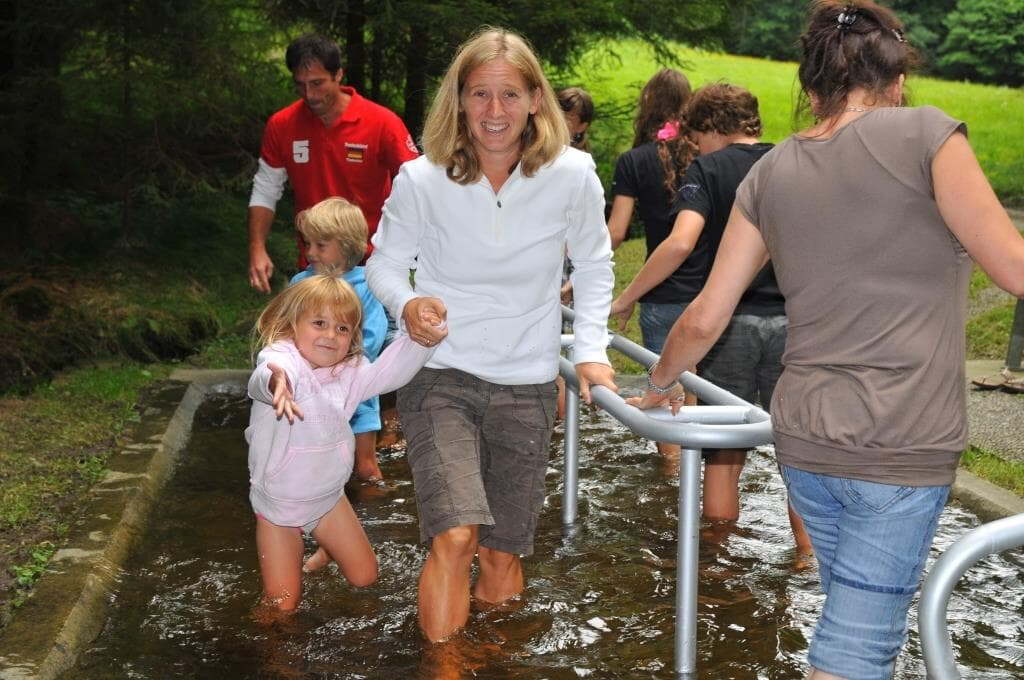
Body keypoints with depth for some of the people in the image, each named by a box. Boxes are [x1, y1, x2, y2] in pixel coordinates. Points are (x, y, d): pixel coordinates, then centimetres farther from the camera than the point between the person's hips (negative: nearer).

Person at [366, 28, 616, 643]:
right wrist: (407, 303, -19)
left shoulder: (572, 175, -9)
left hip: (527, 384, 2)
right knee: (455, 537, -21)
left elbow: (594, 265, 8)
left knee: (504, 556, 9)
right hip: (441, 377, -2)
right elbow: (386, 262, 3)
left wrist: (591, 350, 1)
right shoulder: (421, 179, -11)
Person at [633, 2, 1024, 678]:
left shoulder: (771, 173, 7)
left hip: (805, 440, 5)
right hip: (902, 450, -5)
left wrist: (659, 382, 26)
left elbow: (705, 319, 9)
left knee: (853, 618, 22)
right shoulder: (925, 134, -7)